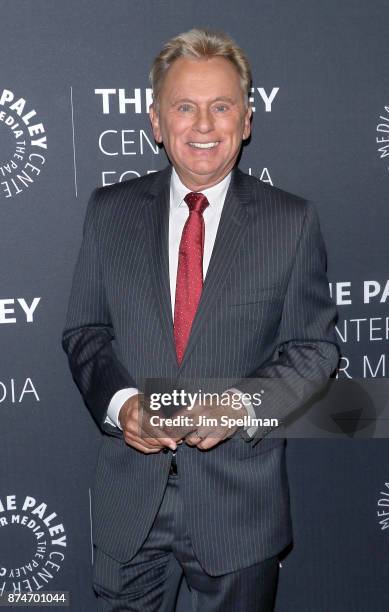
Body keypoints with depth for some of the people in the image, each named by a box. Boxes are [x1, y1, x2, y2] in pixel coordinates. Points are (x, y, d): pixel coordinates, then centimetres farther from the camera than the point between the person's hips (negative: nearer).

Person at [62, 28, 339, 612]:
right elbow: (84, 330, 4)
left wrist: (244, 405, -19)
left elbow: (314, 346, -2)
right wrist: (120, 403, -14)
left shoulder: (293, 221, -4)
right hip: (128, 493, 2)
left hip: (240, 497, -1)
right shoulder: (110, 210, 1)